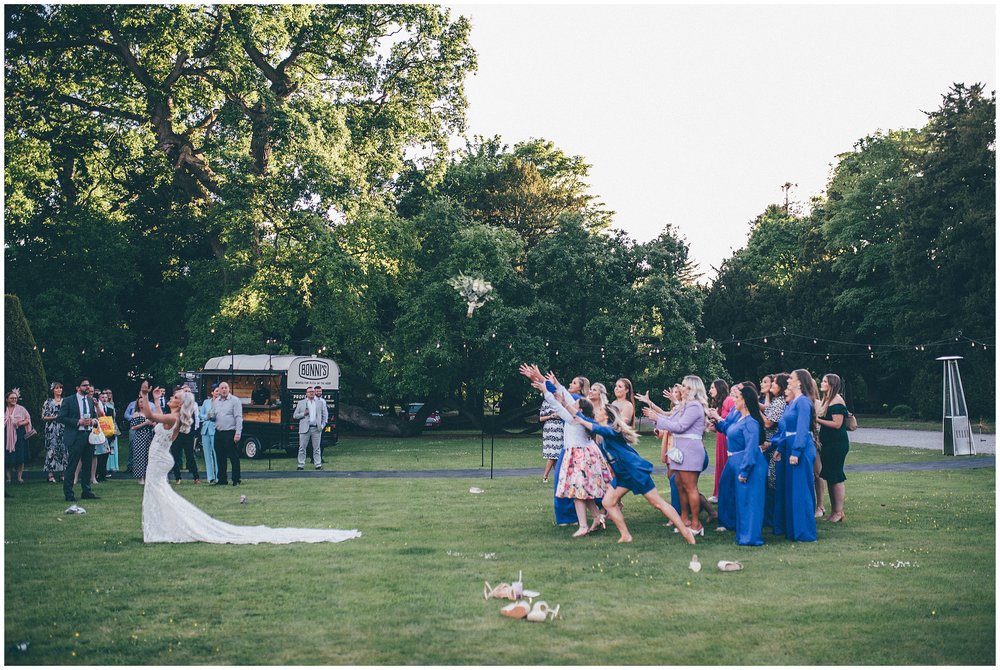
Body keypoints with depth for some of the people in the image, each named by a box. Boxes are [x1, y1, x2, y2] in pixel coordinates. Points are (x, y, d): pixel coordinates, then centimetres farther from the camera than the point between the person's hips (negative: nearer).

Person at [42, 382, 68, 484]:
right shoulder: (48, 402, 4)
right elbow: (44, 417, 0)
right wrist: (54, 417, -13)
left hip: (63, 429, 3)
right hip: (52, 430, -3)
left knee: (63, 449, 0)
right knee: (52, 449, -6)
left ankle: (62, 473, 6)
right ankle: (51, 474, -5)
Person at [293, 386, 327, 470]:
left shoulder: (320, 402, 11)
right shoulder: (301, 403, 8)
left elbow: (324, 415, 13)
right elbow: (295, 415, 8)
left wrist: (323, 425, 2)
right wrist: (303, 414, -8)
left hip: (316, 428, 1)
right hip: (305, 428, -1)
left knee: (317, 448, 4)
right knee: (302, 448, -1)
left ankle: (318, 465, 8)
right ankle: (301, 465, 5)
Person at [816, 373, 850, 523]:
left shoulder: (837, 401, -13)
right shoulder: (826, 400, 15)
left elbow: (837, 424, -19)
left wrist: (818, 420, -16)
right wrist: (817, 419, 5)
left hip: (837, 443, -10)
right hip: (827, 443, 10)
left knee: (836, 477, -6)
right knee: (829, 476, 11)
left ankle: (839, 512, 0)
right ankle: (834, 510, 17)